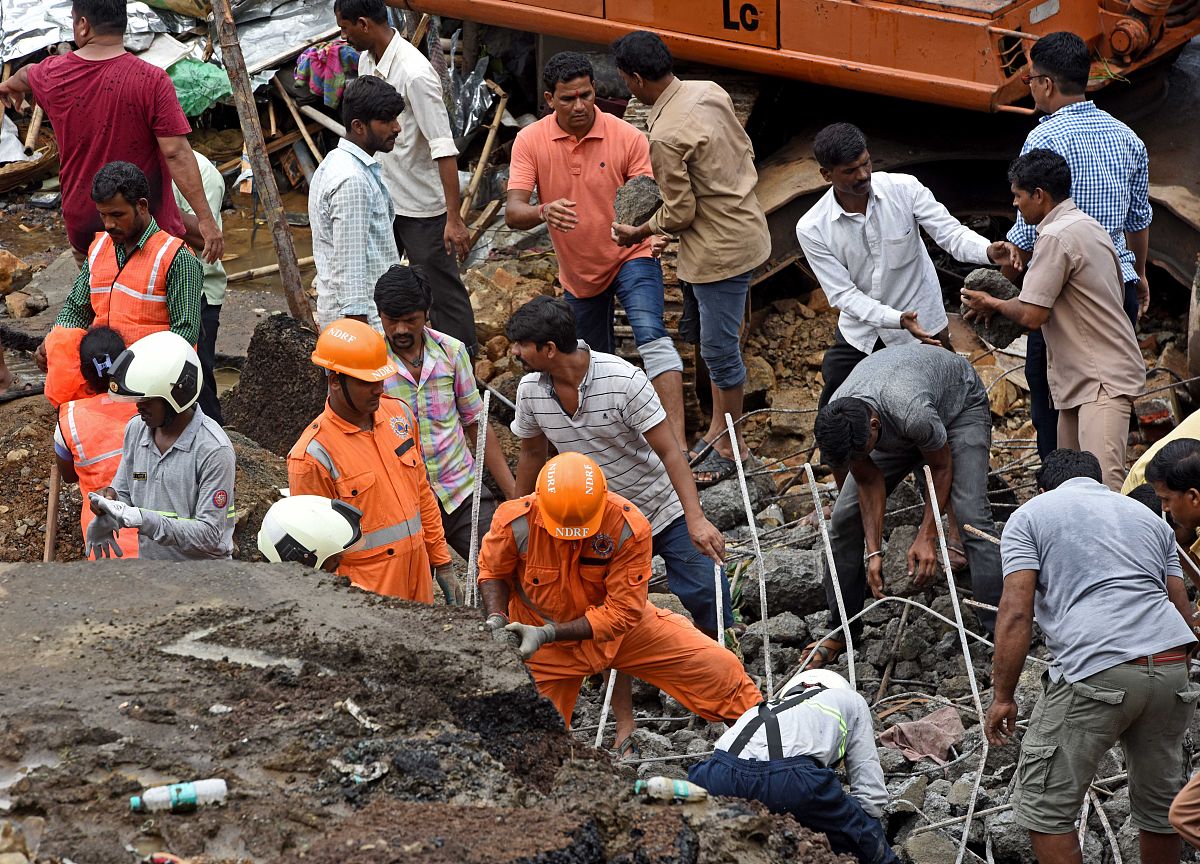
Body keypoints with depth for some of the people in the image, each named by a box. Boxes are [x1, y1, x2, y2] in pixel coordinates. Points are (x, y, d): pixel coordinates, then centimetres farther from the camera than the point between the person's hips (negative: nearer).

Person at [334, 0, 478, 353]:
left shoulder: (415, 74, -25)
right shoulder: (367, 59, 3)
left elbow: (444, 150, -27)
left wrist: (454, 218, -29)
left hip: (421, 205, -9)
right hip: (381, 198, 9)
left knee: (443, 291, -2)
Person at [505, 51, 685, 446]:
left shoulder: (627, 138, -16)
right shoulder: (531, 141, -12)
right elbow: (512, 212, -20)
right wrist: (544, 212, -44)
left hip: (630, 258, -4)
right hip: (578, 272, 4)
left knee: (652, 336, -27)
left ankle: (677, 443, -37)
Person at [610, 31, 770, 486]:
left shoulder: (667, 137, -28)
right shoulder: (708, 92, -2)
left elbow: (679, 214, -19)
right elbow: (745, 151, 10)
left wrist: (639, 233, -1)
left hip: (721, 248, -10)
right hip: (745, 223, 10)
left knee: (720, 346, 6)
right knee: (718, 339, 21)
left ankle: (733, 446, 20)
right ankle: (718, 427, 34)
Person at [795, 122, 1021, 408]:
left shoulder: (904, 189, -16)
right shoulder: (811, 229, -16)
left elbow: (951, 233, -18)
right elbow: (843, 294, -17)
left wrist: (988, 251, -41)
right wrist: (897, 319, -31)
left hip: (921, 329, -1)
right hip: (859, 334, 1)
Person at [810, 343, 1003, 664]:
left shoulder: (911, 413, -46)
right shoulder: (835, 425, -30)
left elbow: (942, 466, -25)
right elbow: (869, 481, -14)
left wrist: (927, 536, -24)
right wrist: (874, 551, -18)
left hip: (960, 405, -5)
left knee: (971, 515, -24)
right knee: (845, 516, -4)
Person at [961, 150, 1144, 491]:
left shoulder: (1055, 237, -15)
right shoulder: (1087, 226, 17)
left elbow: (1032, 316, -18)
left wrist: (992, 304, 4)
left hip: (1103, 382, -11)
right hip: (1082, 380, 11)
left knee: (1103, 482, -23)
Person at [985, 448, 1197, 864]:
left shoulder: (1030, 515, 12)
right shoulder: (1148, 517, 27)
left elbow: (1016, 613, 0)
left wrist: (1002, 696, 3)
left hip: (1096, 671, -5)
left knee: (1044, 807, 4)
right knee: (1160, 804, 20)